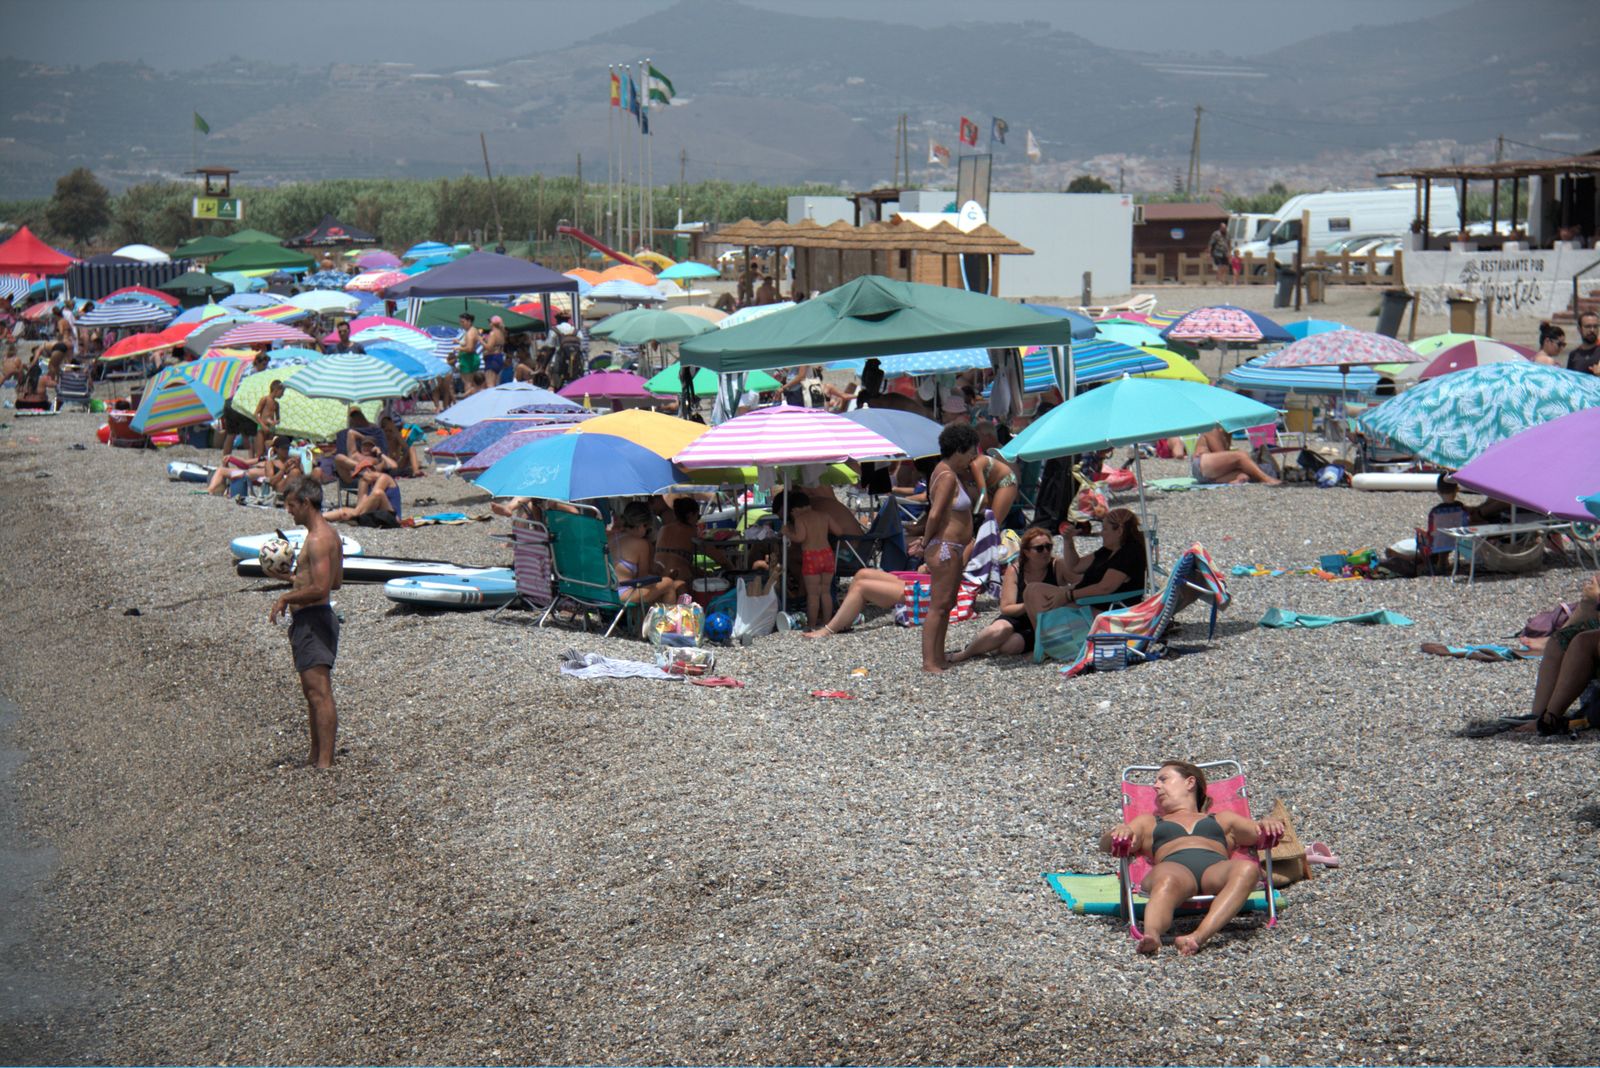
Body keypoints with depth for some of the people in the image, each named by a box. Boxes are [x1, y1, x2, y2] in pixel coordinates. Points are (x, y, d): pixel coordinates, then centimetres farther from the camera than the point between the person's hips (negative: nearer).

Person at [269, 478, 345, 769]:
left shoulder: (317, 540, -18)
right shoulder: (329, 534, 15)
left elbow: (320, 588, -25)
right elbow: (336, 582, 22)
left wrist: (285, 598, -13)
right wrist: (298, 574, 22)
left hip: (312, 620, -11)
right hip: (310, 620, 11)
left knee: (319, 692, -13)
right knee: (312, 692, 16)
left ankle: (325, 762, -15)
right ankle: (316, 758, 24)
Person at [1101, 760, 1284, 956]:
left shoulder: (1222, 819, 41)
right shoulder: (1148, 822, 41)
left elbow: (1262, 835, 27)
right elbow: (1106, 845, 25)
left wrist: (1269, 825, 2)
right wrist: (1121, 831, 0)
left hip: (1215, 869, 1)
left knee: (1247, 869, -38)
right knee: (1166, 881, -40)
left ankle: (1199, 936, -58)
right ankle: (1151, 935, -70)